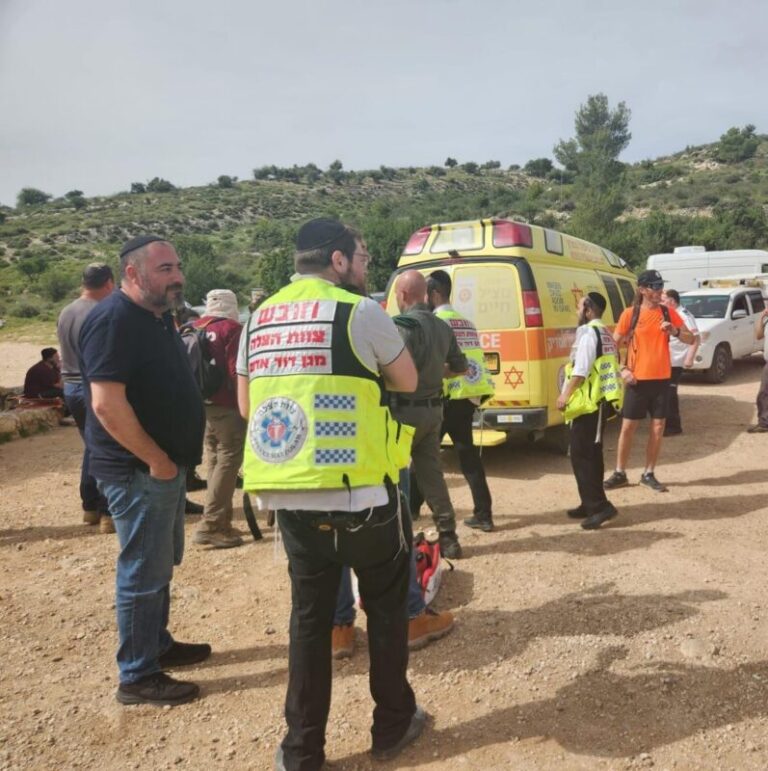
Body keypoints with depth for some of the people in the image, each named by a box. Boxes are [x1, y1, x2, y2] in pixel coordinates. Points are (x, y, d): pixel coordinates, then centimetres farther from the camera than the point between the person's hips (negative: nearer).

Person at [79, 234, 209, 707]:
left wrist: (174, 457, 15)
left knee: (163, 562, 21)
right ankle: (138, 677, 15)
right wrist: (156, 460, -21)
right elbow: (107, 404, -27)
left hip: (167, 465, 10)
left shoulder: (158, 318, 12)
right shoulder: (114, 321, -19)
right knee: (144, 573, 1)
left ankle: (159, 644, 37)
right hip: (139, 470, -10)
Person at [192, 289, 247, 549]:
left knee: (215, 461, 15)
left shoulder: (194, 329, 11)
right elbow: (236, 372, -16)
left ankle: (221, 522, 20)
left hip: (202, 405, 8)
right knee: (228, 461, -4)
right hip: (227, 406, -8)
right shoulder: (231, 328, -10)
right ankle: (210, 525, -6)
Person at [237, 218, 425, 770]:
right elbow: (407, 382, 5)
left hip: (288, 493, 5)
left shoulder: (259, 319, 10)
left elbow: (246, 405, 17)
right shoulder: (360, 312, -7)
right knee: (385, 604, 17)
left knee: (309, 614, 17)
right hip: (360, 490, -4)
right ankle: (392, 725, 32)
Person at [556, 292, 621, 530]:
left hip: (588, 401, -10)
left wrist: (566, 394, -15)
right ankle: (591, 504, 21)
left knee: (581, 454, -7)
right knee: (591, 453, 15)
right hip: (598, 399, 10)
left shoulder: (588, 332, -13)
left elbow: (581, 369, -21)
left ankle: (599, 505, -9)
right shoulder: (604, 333, 18)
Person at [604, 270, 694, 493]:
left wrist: (674, 331, -15)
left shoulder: (668, 313, 4)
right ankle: (620, 473, 14)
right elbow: (614, 344, 1)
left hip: (662, 379, 2)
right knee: (628, 427, 3)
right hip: (637, 380, -2)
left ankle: (649, 474, 18)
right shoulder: (630, 314, -3)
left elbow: (690, 339, 5)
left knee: (658, 428, 6)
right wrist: (623, 369, -10)